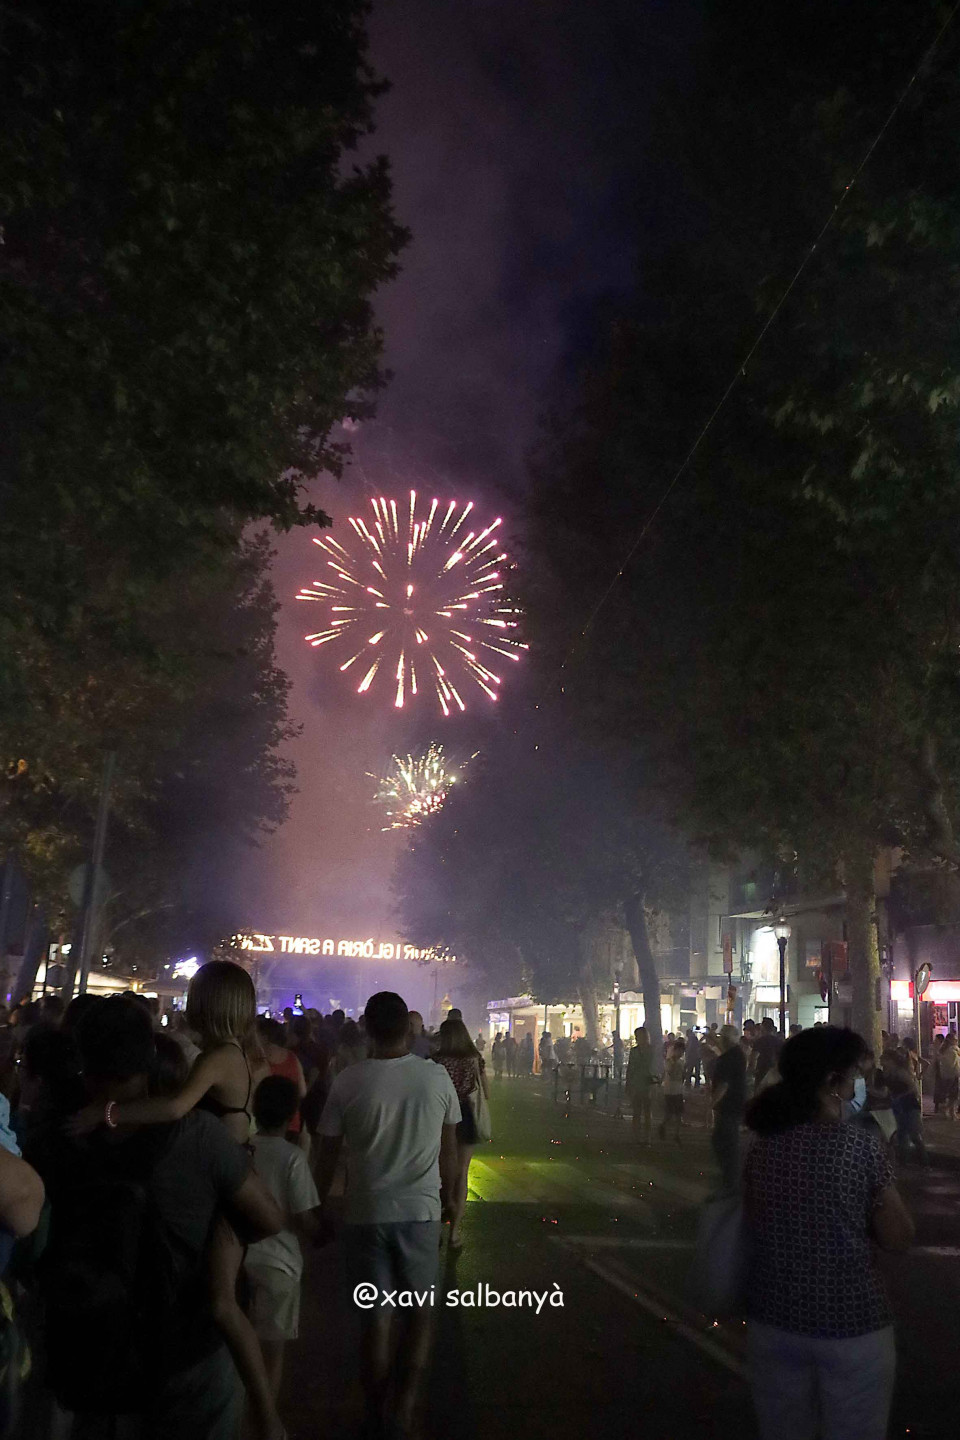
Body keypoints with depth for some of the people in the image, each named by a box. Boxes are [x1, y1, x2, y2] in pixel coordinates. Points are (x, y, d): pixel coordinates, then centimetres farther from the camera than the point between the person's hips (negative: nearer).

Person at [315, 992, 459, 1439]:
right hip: (420, 1212, 0)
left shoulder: (349, 1081, -9)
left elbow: (328, 1156, -3)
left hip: (365, 1214, 0)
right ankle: (405, 1401, 5)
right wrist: (450, 1201, 17)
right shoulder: (436, 1077, -7)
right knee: (420, 1314, 17)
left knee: (375, 1320, 13)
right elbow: (448, 1153, 3)